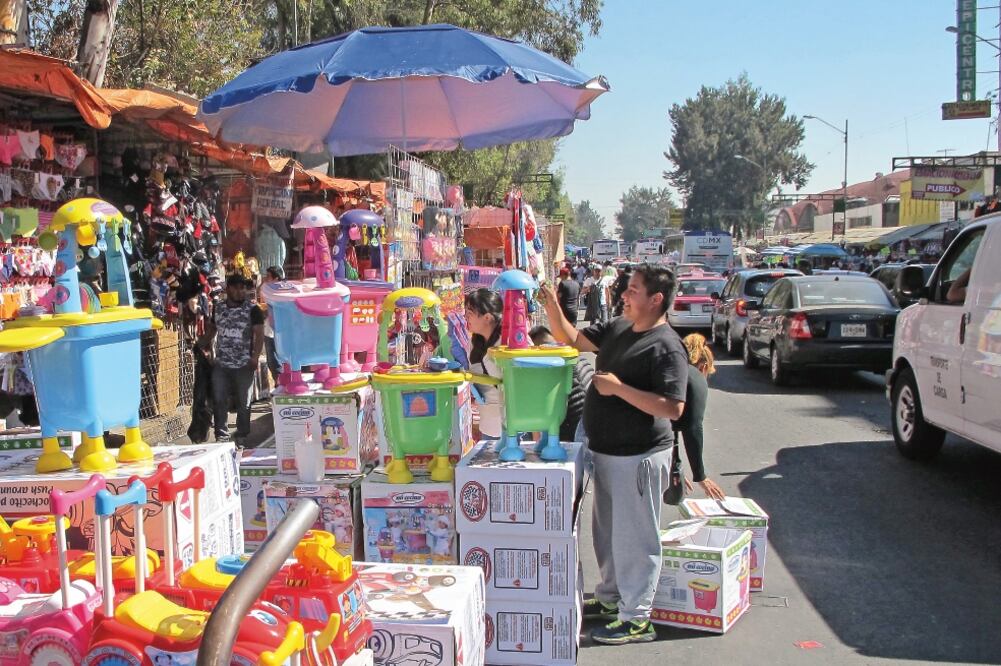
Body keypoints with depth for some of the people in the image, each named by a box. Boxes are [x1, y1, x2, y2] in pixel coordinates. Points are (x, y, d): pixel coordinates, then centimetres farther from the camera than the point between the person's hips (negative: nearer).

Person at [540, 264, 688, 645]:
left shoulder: (665, 346, -20)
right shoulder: (618, 328, 7)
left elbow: (673, 408, -26)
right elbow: (573, 340, 14)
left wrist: (619, 388, -26)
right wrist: (552, 306, -2)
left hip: (638, 457, -9)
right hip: (606, 452, 9)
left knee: (634, 537, 1)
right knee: (607, 532, 22)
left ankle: (636, 619, 12)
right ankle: (610, 597, 39)